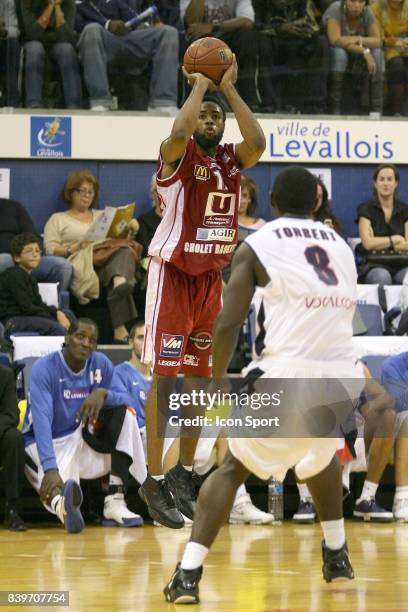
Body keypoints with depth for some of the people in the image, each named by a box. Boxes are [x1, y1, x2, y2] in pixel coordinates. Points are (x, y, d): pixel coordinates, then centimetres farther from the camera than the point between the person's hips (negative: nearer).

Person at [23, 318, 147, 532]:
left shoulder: (101, 364, -2)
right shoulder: (44, 368, -18)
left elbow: (125, 400, -3)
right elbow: (42, 420, -30)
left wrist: (103, 393, -29)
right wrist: (50, 468, -45)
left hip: (81, 438, 6)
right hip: (44, 443, -6)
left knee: (124, 413, -16)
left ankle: (115, 501, -27)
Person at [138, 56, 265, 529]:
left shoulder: (231, 159, 7)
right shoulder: (178, 154, -8)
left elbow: (258, 142, -14)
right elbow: (180, 130, -32)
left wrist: (229, 89, -12)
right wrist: (199, 86, -17)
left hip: (211, 276, 6)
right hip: (173, 273, -6)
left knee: (198, 377, 10)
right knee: (165, 376, -8)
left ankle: (184, 474, 20)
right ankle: (154, 481, -6)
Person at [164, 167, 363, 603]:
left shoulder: (257, 245, 5)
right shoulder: (341, 246, 19)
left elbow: (227, 325, 0)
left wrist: (217, 381, 14)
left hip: (285, 375, -4)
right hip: (339, 375, 4)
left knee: (234, 466, 13)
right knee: (321, 453, 36)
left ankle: (188, 575, 0)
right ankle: (337, 556, 38)